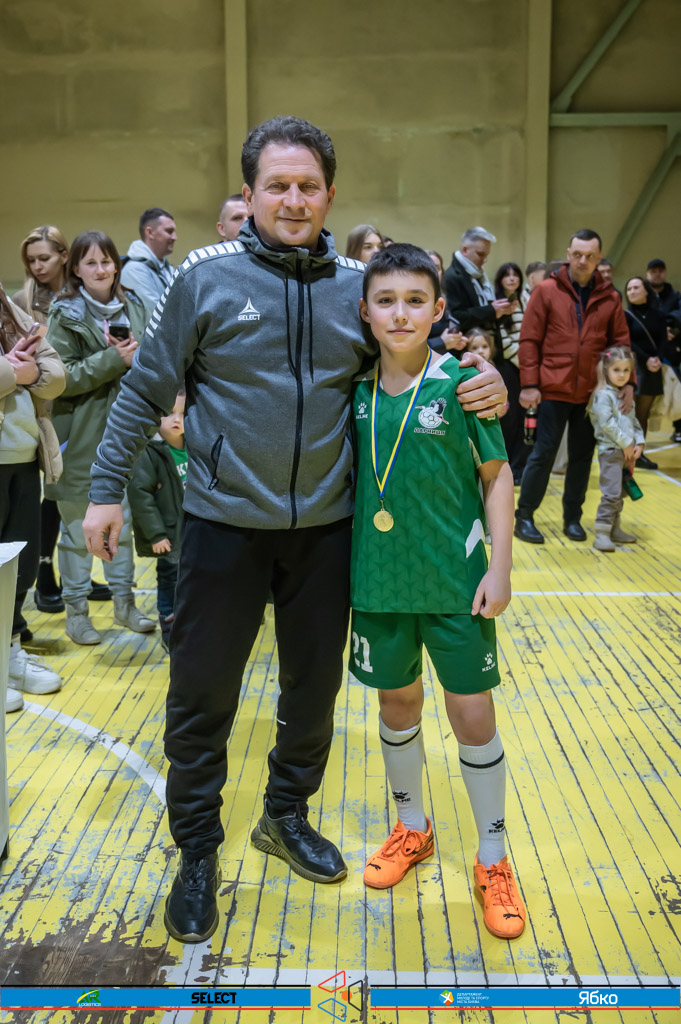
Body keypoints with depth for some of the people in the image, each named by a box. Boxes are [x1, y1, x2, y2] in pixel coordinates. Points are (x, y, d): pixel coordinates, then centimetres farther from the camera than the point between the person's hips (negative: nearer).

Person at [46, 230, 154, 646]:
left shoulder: (133, 308, 8)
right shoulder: (66, 316, -6)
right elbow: (61, 377, -14)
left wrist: (137, 357, -7)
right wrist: (112, 360, -20)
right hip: (81, 436, -4)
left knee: (123, 521, 13)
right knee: (79, 527, 5)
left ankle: (124, 602, 26)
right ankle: (76, 610, 18)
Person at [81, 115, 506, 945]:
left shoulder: (358, 287, 3)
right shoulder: (206, 278, -6)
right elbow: (146, 390, 0)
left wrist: (482, 386, -6)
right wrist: (107, 487, -1)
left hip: (325, 527, 3)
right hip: (225, 524, -3)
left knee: (314, 687, 16)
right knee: (202, 694, 6)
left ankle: (287, 815, 41)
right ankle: (196, 851, 28)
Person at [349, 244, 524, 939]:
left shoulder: (460, 381, -9)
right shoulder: (354, 388, 0)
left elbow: (497, 475, -5)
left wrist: (499, 568, -8)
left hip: (455, 580, -3)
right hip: (379, 581, 3)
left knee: (472, 713, 4)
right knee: (397, 701, 16)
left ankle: (492, 858, 25)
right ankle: (411, 828, 39)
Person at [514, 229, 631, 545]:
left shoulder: (609, 298, 6)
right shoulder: (546, 291, -2)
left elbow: (621, 342, 10)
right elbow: (529, 340, -3)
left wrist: (628, 381, -1)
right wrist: (529, 384, -8)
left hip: (592, 393, 3)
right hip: (553, 390, -3)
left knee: (582, 456, 9)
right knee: (544, 453, 0)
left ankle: (572, 518, 23)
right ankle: (524, 516, 12)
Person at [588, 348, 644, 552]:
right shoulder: (603, 395, -11)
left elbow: (634, 421, 20)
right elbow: (607, 424, -18)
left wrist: (639, 442, 5)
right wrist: (626, 443, -14)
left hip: (627, 451, 8)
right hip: (610, 451, -8)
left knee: (619, 493, 14)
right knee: (611, 494, -12)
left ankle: (615, 529, 23)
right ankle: (602, 534, -9)